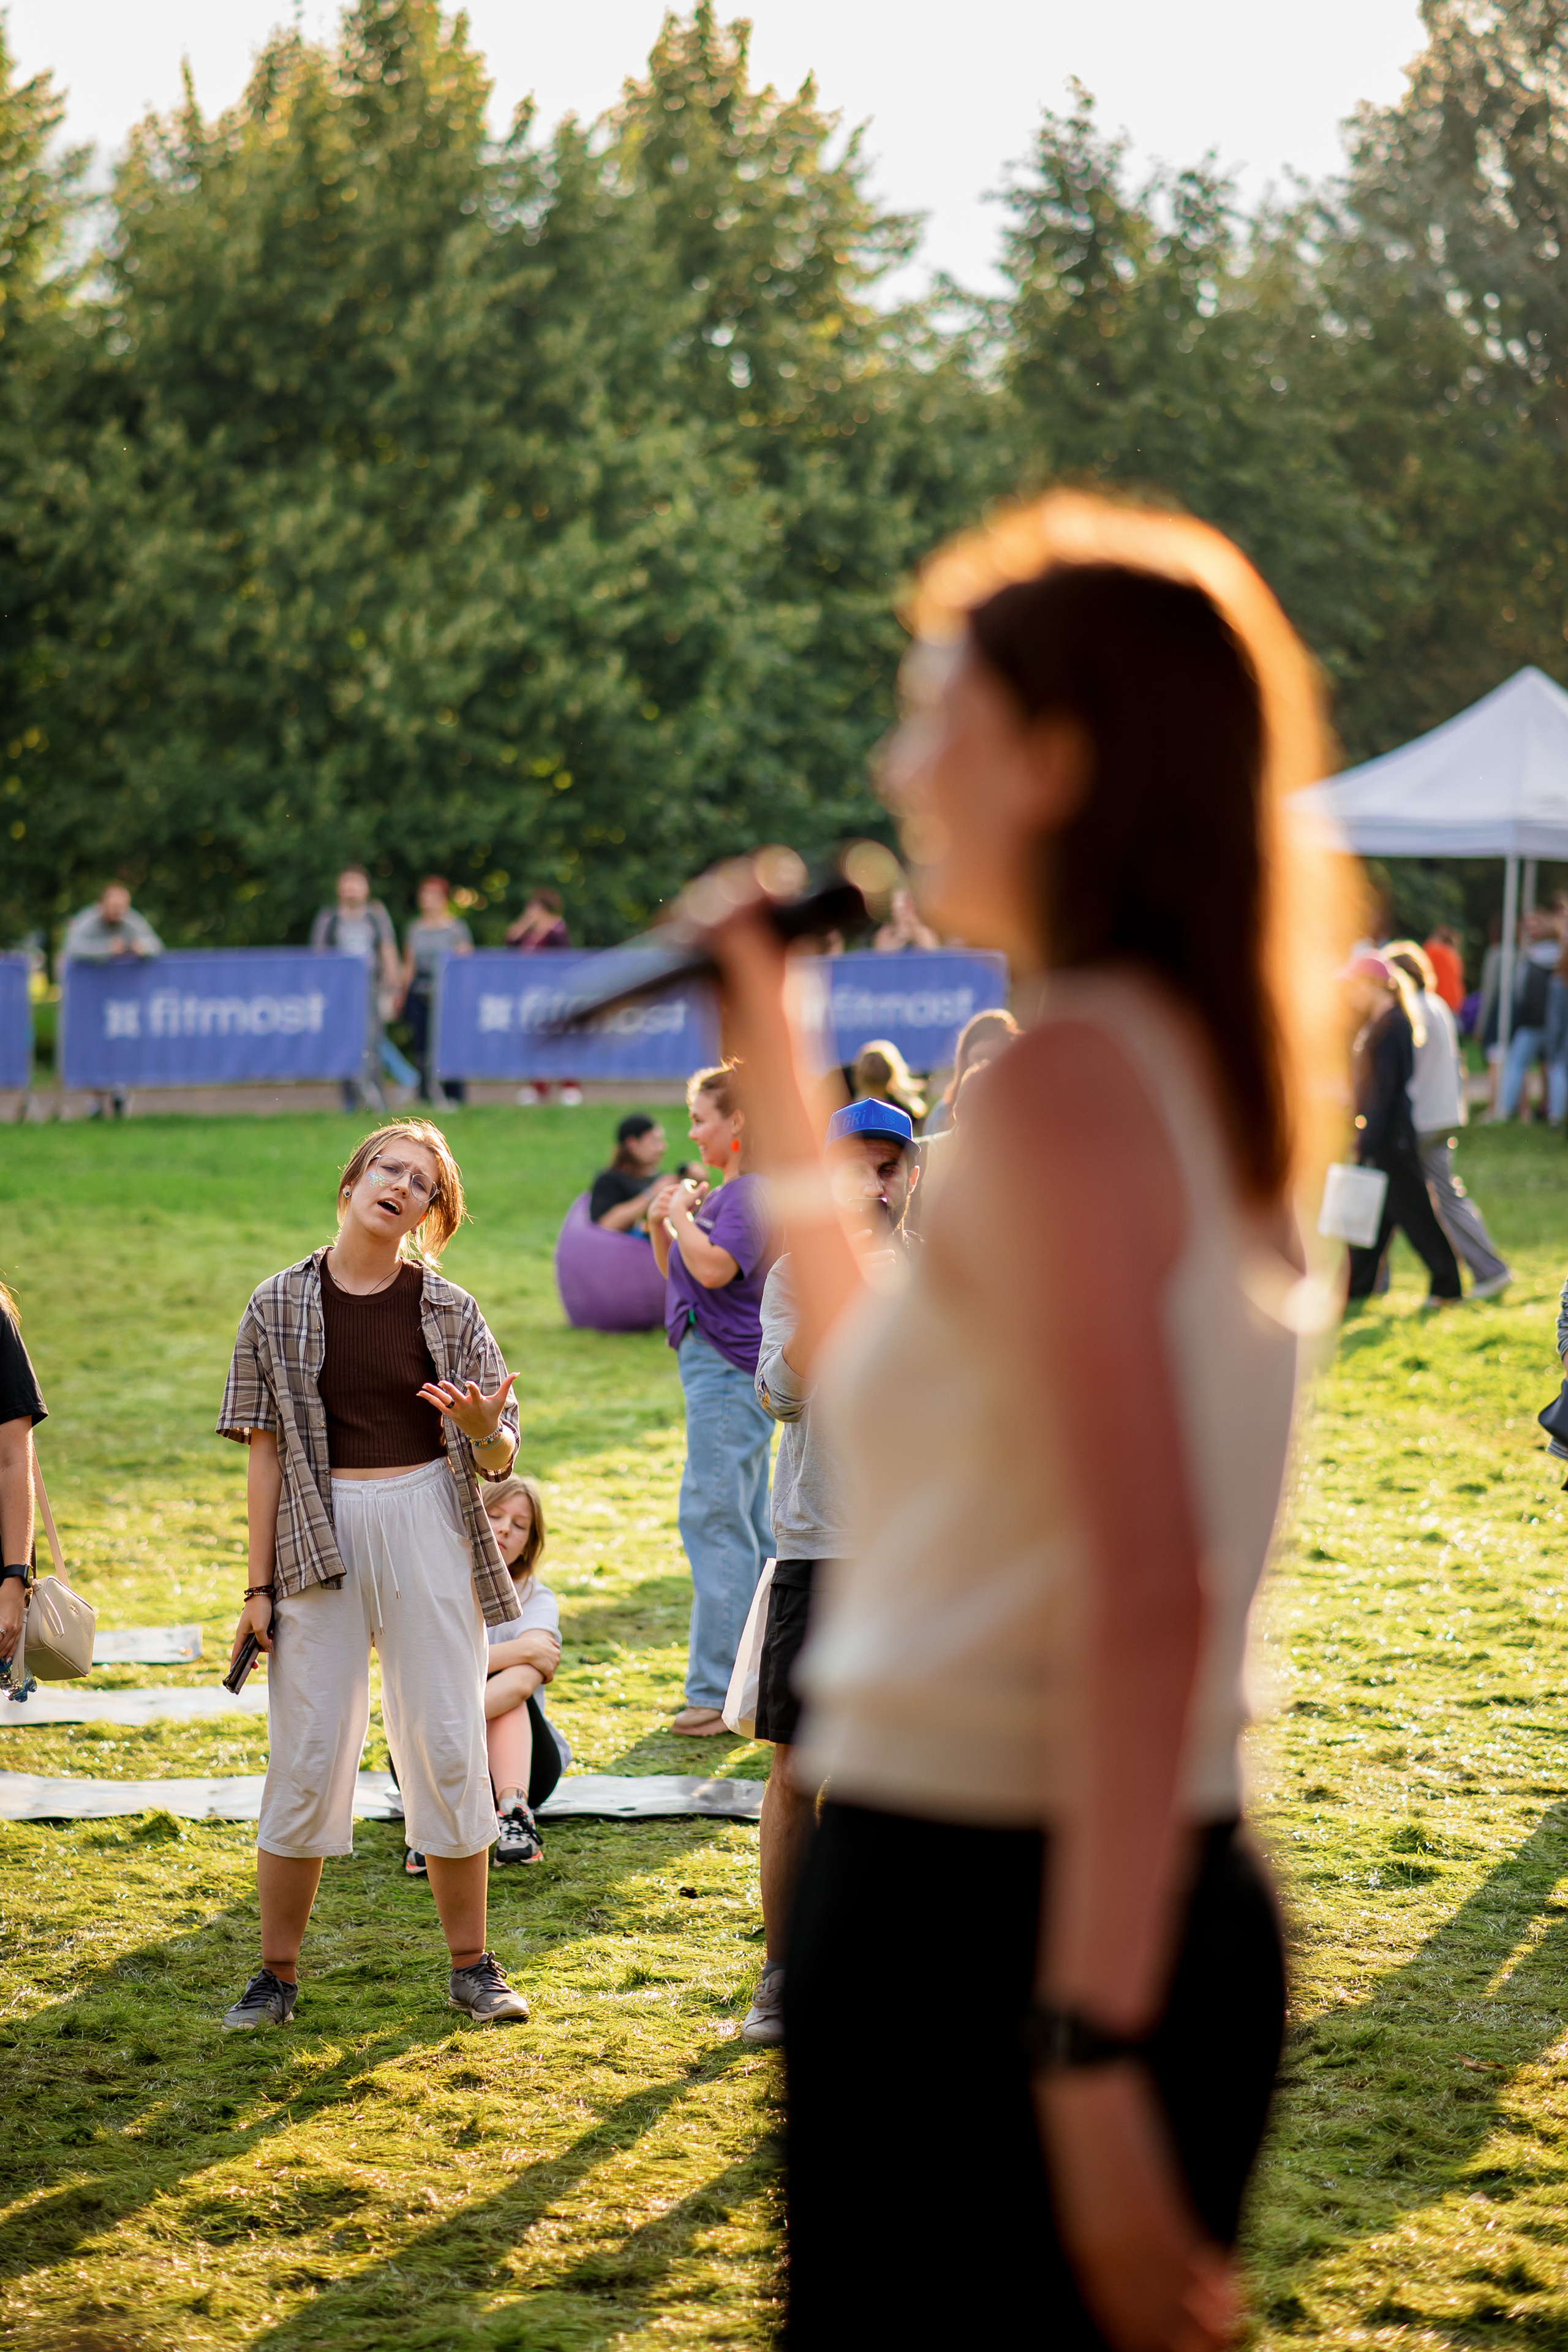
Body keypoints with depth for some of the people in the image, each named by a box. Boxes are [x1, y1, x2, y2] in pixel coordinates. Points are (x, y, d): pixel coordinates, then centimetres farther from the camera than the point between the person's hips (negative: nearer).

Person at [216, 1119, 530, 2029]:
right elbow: (265, 1448, 4)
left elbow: (499, 1458, 5)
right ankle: (278, 1972, 12)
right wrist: (260, 1585, 1)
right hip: (319, 1534, 0)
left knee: (449, 1746, 1)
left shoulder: (448, 1309, 3)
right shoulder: (279, 1306, 2)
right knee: (307, 1754, 0)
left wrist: (481, 1427, -19)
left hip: (429, 1527, 0)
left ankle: (471, 1963, 14)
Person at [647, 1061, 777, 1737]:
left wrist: (682, 1215, -13)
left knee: (715, 1520, -11)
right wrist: (662, 1224, 7)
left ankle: (717, 1693, -12)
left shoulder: (752, 1193, -14)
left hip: (727, 1370, -11)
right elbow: (677, 1270, 24)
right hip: (727, 1369, 11)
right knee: (746, 1528, 15)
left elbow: (714, 1267, -28)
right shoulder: (727, 1192, 18)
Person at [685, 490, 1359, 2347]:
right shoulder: (1191, 1065, 13)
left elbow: (1148, 1590, -24)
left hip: (986, 1922, -9)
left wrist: (1089, 2054, -26)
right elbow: (889, 1401, 27)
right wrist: (781, 1111, 22)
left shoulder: (1063, 1074, -15)